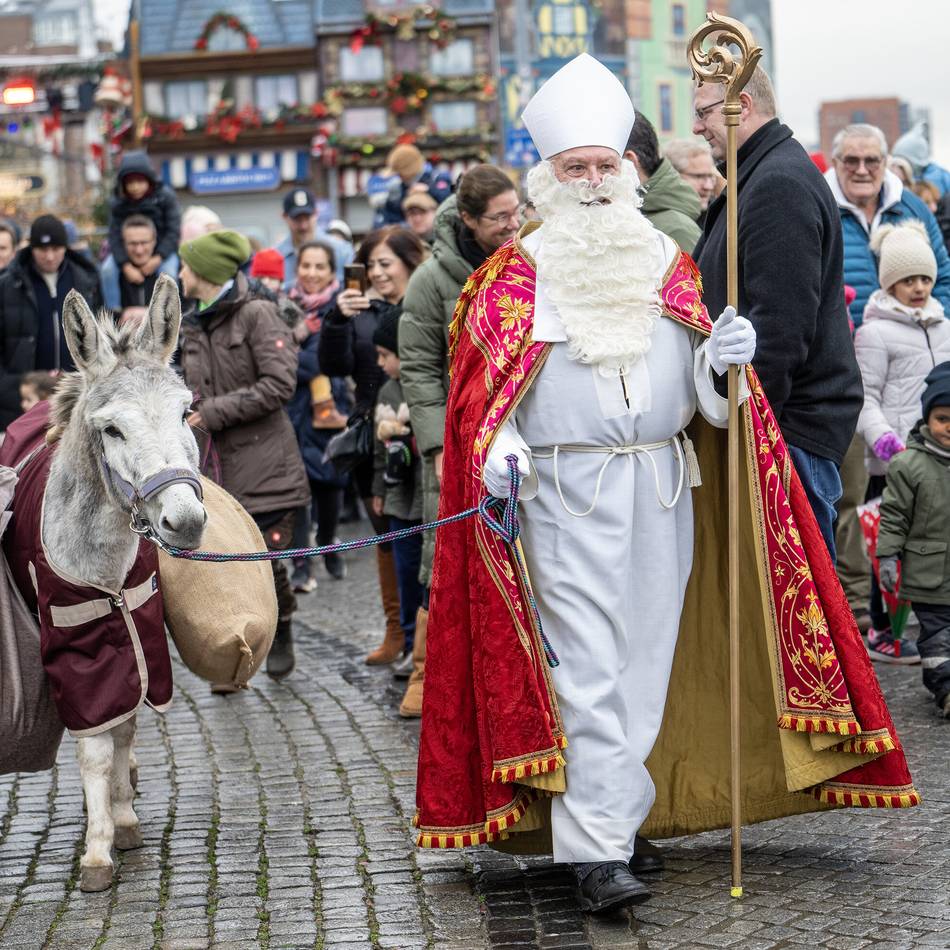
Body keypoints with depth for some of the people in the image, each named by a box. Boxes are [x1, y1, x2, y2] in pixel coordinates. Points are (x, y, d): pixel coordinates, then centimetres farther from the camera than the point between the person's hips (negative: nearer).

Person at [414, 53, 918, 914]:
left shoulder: (665, 262, 12)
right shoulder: (516, 274, 2)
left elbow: (700, 381, 12)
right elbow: (482, 390, 0)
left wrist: (726, 355, -10)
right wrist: (498, 455, -17)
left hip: (664, 491, 4)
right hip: (565, 493, -4)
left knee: (646, 661, 8)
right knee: (586, 670, -9)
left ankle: (616, 818, 20)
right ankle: (595, 853, -10)